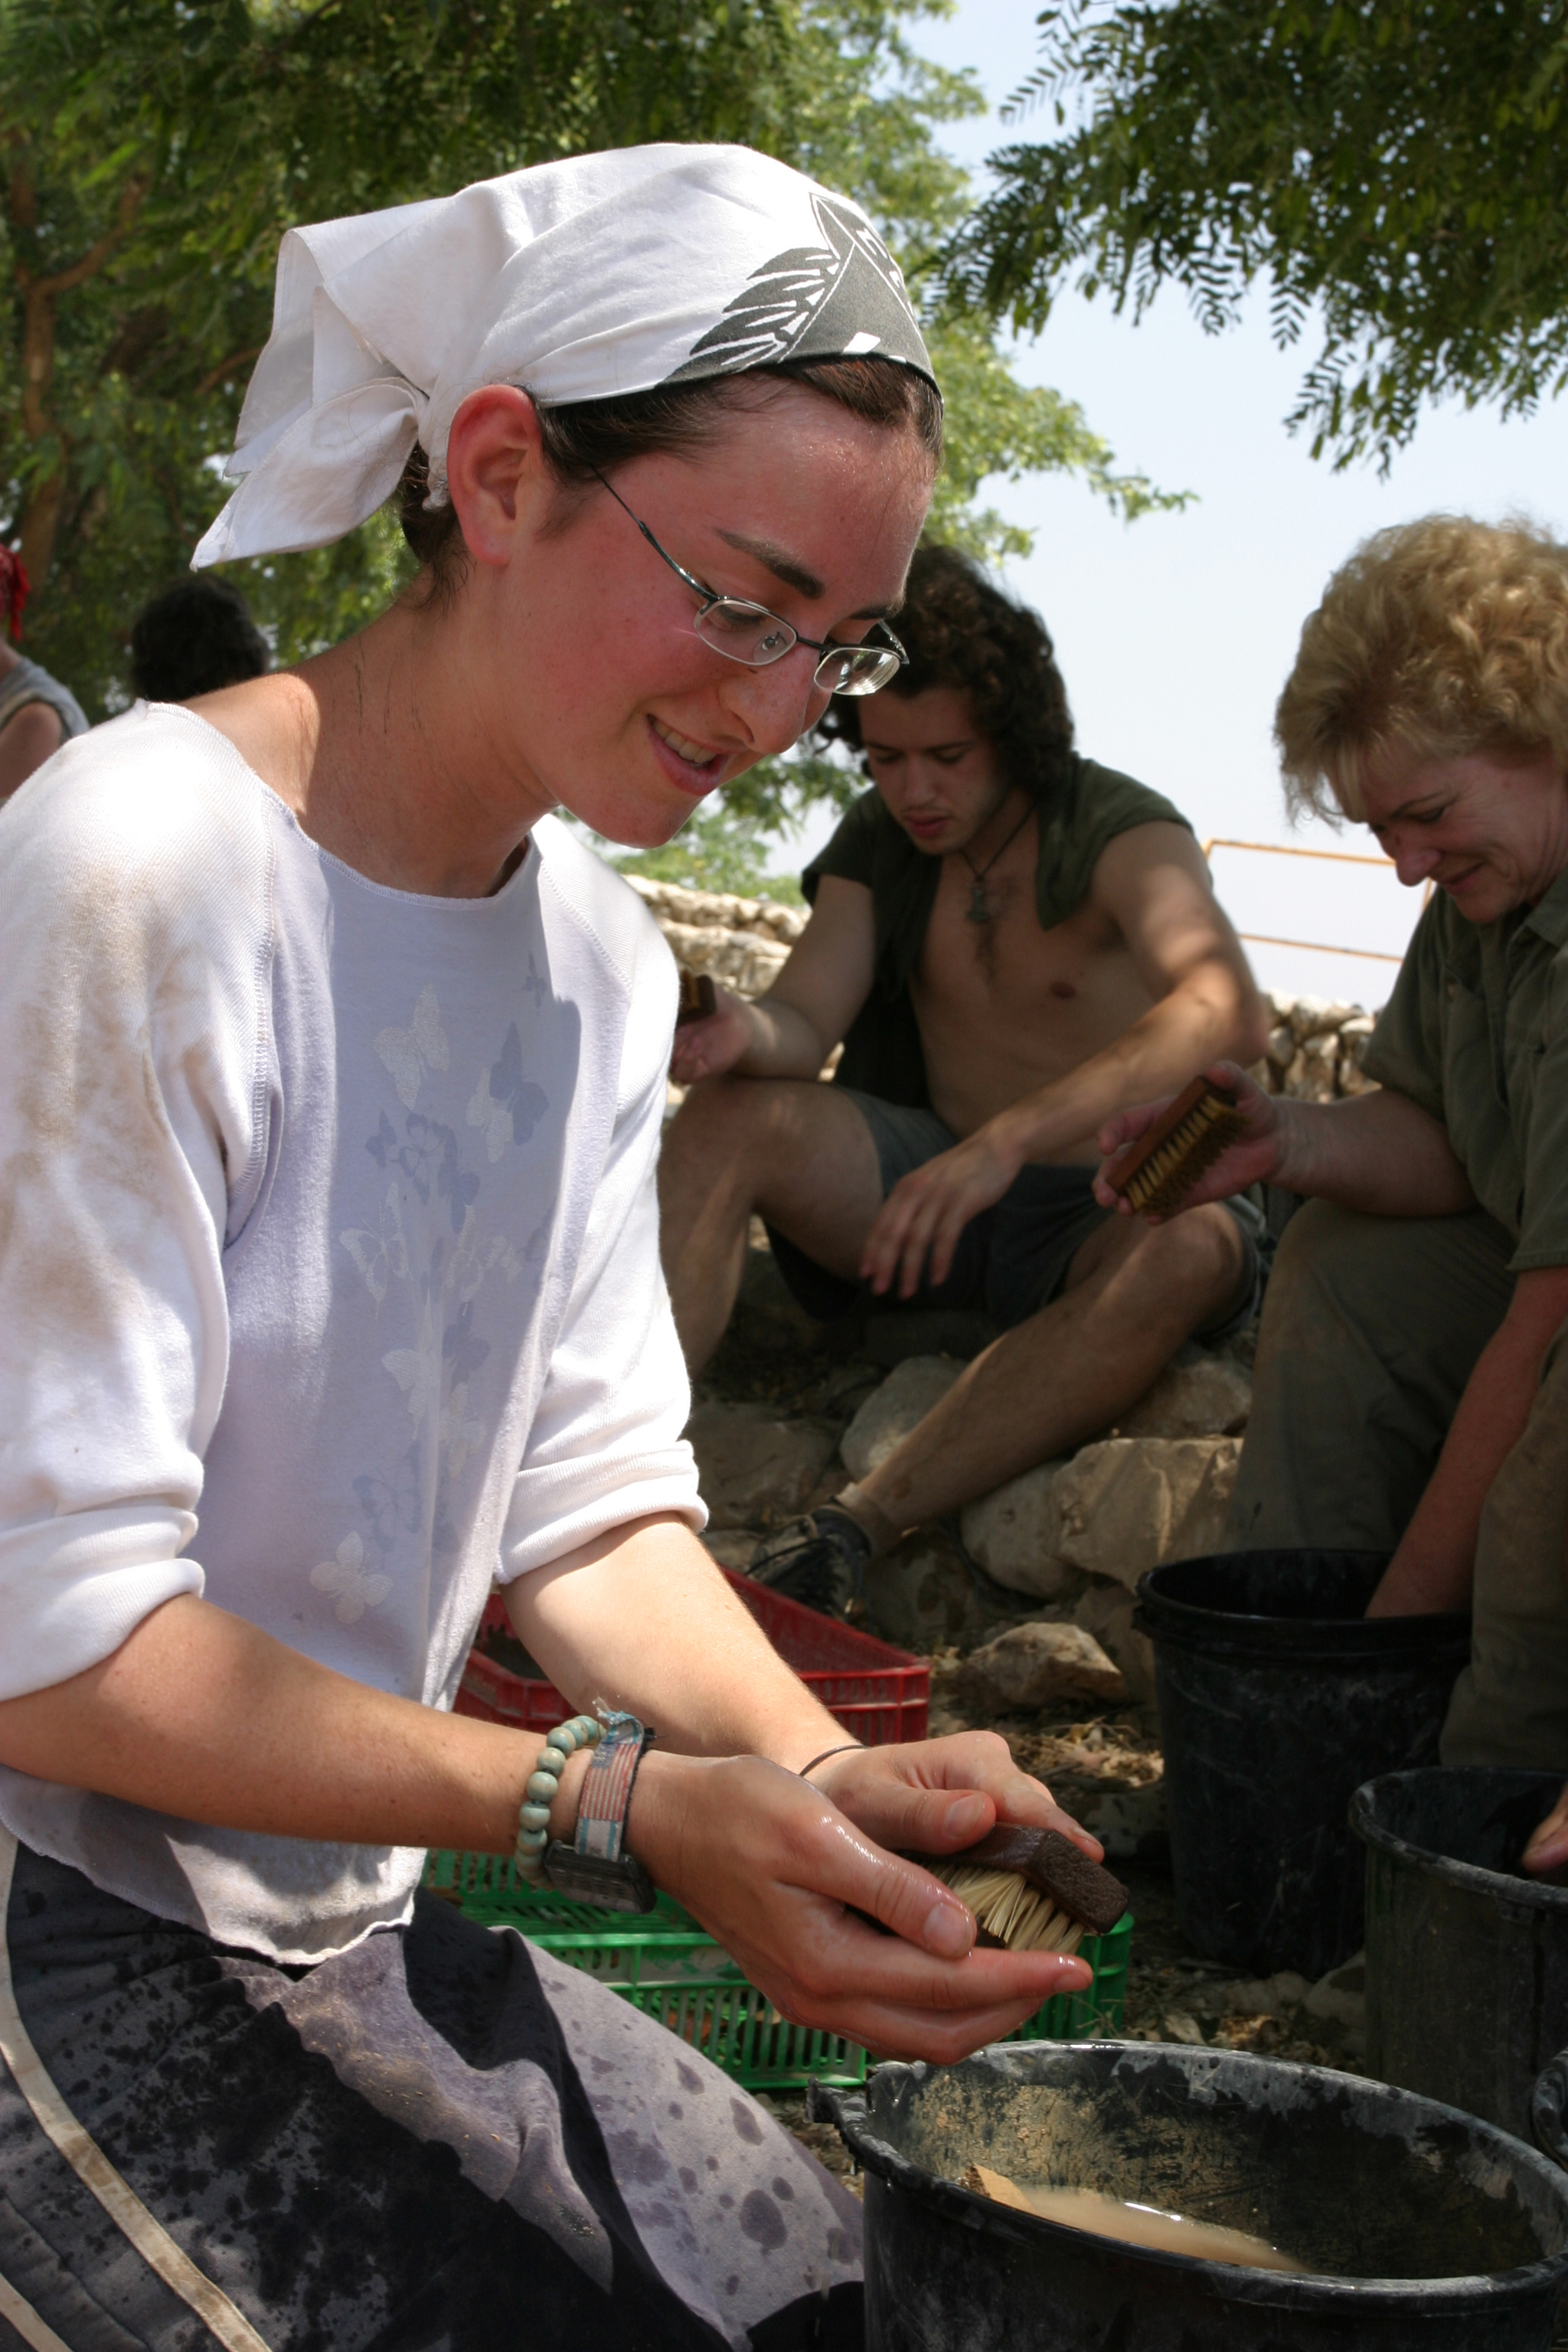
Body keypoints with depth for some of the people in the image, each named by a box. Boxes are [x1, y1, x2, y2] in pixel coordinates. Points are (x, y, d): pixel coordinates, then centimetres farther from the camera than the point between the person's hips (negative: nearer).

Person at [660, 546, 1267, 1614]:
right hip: (935, 1185, 5)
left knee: (1189, 1254, -39)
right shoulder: (879, 842, 4)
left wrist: (1008, 1137, -48)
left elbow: (1231, 1014, -35)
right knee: (729, 1118, -19)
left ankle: (859, 1524, -45)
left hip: (1112, 1208, -4)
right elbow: (806, 1026, -5)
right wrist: (743, 1030, -32)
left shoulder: (1124, 834, -16)